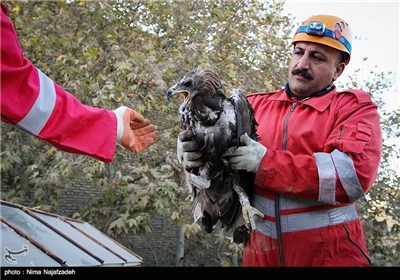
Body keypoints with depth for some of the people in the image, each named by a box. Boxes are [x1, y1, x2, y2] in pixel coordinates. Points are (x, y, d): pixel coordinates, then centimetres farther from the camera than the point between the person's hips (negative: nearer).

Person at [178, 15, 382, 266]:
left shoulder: (354, 107, -2)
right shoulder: (256, 104, 11)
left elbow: (356, 172, -18)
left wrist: (265, 162, -19)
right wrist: (191, 149, -18)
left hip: (329, 252, -3)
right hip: (260, 249, 4)